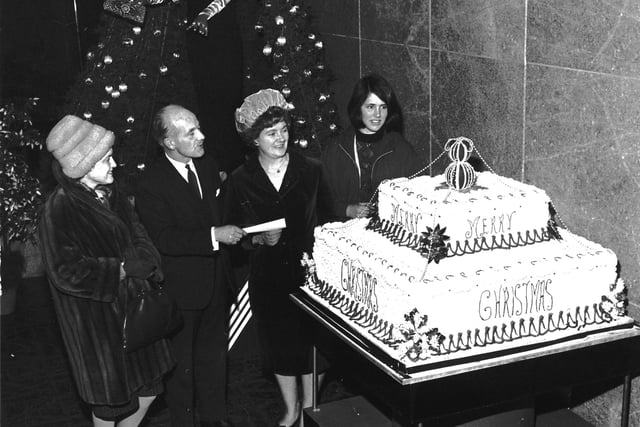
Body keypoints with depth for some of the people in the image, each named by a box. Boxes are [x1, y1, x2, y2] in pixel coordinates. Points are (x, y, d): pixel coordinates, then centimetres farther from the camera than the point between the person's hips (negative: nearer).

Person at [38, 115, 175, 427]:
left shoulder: (113, 196, 4)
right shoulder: (59, 209, -19)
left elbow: (141, 244, 6)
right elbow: (65, 272, -22)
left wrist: (140, 262, -17)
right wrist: (121, 270, -16)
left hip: (132, 305, 7)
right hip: (97, 318, -7)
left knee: (148, 388, 14)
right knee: (110, 400, 8)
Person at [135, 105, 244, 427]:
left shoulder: (208, 165, 2)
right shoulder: (151, 185, -20)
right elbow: (164, 239, -26)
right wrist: (214, 236, -29)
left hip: (215, 279, 7)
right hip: (181, 288, -6)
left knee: (214, 352, 22)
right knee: (181, 361, 10)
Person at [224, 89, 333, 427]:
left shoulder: (311, 171, -3)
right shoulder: (240, 181, -4)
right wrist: (260, 239, -16)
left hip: (309, 272, 0)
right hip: (268, 276, 1)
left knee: (311, 343, 7)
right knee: (279, 344, 13)